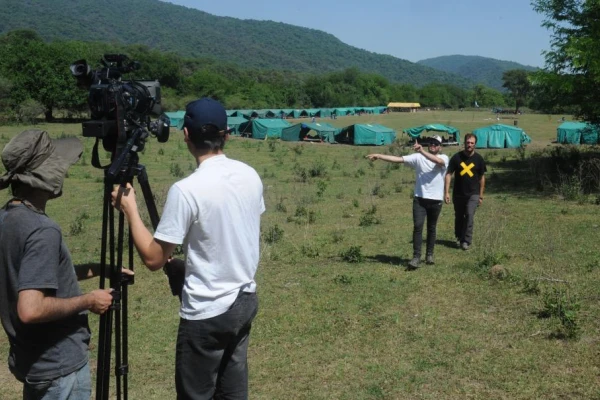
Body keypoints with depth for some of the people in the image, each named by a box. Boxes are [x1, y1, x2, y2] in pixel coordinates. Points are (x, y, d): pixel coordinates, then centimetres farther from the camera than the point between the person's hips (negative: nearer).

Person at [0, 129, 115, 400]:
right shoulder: (42, 230, -25)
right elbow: (31, 310, -31)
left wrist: (91, 269, 10)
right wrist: (88, 300, -18)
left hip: (33, 360, 9)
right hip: (59, 366, -9)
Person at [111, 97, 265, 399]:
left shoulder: (186, 190, -22)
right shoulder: (251, 176, -1)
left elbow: (153, 258, -16)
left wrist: (129, 209, -6)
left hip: (207, 313, -7)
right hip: (245, 301, 7)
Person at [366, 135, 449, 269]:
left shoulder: (443, 158, -3)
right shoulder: (418, 157, 1)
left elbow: (438, 161, -29)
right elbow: (398, 159, -7)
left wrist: (422, 151, -40)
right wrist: (379, 156, -18)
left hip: (436, 200, 0)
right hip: (420, 199, 0)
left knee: (431, 228, 13)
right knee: (417, 226, -9)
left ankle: (429, 254, 27)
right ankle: (416, 257, -7)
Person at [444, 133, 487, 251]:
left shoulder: (479, 159, -1)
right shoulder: (456, 157, -4)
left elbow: (482, 177, 7)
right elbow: (448, 174, -5)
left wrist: (481, 195, 6)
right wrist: (446, 192, -12)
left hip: (473, 194, -1)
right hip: (458, 194, 1)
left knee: (469, 216, -13)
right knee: (458, 217, 11)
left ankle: (466, 241, -6)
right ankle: (459, 238, 30)